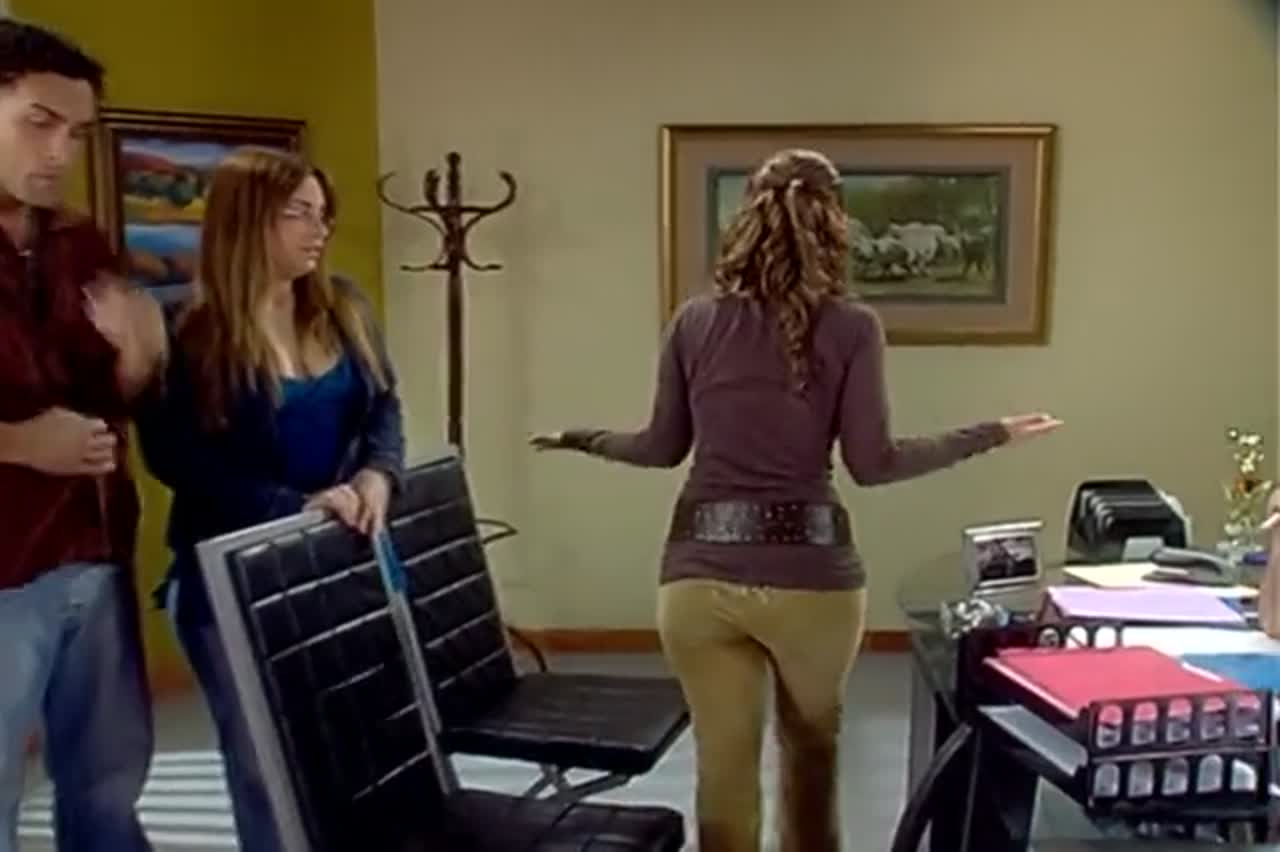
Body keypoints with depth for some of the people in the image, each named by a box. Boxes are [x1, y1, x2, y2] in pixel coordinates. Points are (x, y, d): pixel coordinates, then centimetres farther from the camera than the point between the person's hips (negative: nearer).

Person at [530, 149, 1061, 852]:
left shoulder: (694, 322, 2)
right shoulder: (851, 329, -5)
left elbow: (663, 448, 8)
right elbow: (871, 463, -6)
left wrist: (582, 440, 27)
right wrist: (992, 435, 5)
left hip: (701, 570, 1)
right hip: (809, 570, -1)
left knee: (723, 765, 13)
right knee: (811, 745, 24)